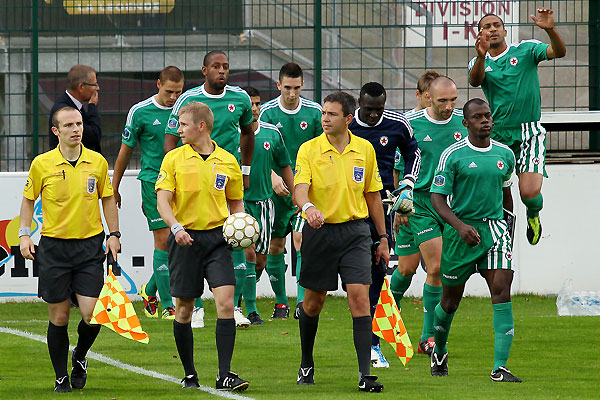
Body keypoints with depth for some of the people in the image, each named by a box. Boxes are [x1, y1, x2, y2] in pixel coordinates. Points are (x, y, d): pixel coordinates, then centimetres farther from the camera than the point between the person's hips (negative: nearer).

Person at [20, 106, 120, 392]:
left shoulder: (98, 162, 2)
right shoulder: (42, 164, -3)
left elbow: (107, 199, 13)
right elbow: (28, 199, 9)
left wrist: (113, 234, 7)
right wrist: (24, 234, -1)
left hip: (90, 245, 1)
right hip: (53, 245, -1)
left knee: (92, 314, -8)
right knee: (59, 317, 2)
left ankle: (80, 357, 22)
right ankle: (61, 377, 16)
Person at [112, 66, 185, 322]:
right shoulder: (140, 112, -4)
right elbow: (125, 151, 5)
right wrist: (114, 188, 8)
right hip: (153, 182, -4)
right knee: (164, 241, -8)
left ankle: (150, 290, 26)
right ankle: (167, 306, -3)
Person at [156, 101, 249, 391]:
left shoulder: (228, 161, 6)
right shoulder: (174, 159, 2)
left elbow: (236, 204, 17)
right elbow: (163, 201, -5)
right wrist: (176, 227, -23)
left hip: (217, 237, 0)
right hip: (185, 239, 0)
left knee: (226, 303, -13)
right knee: (184, 309, 5)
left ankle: (225, 375, -11)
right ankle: (189, 374, 19)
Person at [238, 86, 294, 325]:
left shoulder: (272, 133, 4)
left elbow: (284, 167, 15)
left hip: (263, 201, 4)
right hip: (239, 201, -4)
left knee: (260, 260, 6)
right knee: (248, 253, -15)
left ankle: (234, 300, 27)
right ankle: (250, 310, -8)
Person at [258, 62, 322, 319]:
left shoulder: (314, 112, 1)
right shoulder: (268, 112, -1)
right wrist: (273, 177, -23)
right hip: (277, 188, 1)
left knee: (301, 239, -15)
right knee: (275, 246, 5)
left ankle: (302, 300, -17)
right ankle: (281, 302, 18)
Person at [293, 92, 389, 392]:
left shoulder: (364, 149, 5)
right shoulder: (309, 149, -3)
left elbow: (373, 195, 13)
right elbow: (300, 189, -17)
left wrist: (383, 238, 13)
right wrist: (308, 206, -40)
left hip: (354, 231, 1)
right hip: (319, 231, -1)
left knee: (359, 296, -12)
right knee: (313, 303, 8)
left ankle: (365, 373, -14)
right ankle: (306, 364, 30)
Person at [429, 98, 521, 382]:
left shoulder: (505, 154, 7)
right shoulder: (453, 155, -7)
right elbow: (437, 198, -9)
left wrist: (508, 222, 28)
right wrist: (460, 225, -22)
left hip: (494, 229, 2)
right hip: (460, 230, -2)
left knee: (501, 290, -16)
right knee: (451, 299, 10)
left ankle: (500, 368, -19)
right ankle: (439, 353, 39)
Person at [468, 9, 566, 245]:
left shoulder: (525, 50, 2)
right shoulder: (479, 63, 7)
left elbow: (558, 52, -13)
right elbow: (475, 80, -16)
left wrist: (550, 30, -34)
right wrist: (481, 56, -36)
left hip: (528, 133, -3)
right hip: (497, 135, 3)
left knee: (530, 192, -14)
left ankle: (533, 215, 21)